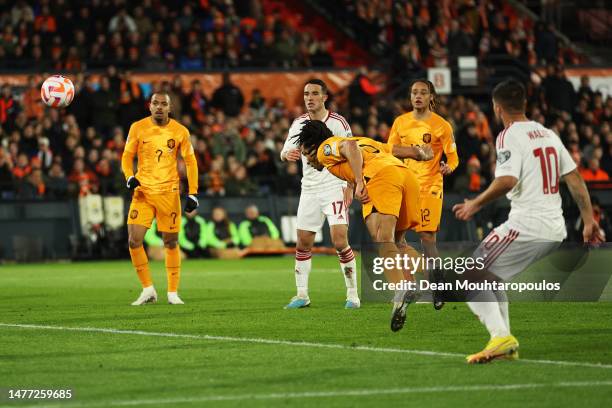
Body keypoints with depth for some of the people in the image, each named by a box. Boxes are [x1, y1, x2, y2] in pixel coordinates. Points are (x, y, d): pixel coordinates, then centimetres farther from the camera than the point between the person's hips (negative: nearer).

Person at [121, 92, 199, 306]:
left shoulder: (180, 131, 0)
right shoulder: (138, 128, 0)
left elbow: (190, 162, 6)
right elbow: (127, 156, 8)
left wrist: (192, 194, -1)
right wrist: (130, 177, -12)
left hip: (169, 192, 0)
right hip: (143, 192, 0)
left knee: (171, 243, 3)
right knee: (134, 241, -11)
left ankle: (173, 292, 14)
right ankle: (148, 289, 2)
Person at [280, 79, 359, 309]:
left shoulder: (337, 123, -6)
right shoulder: (299, 124, 6)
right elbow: (284, 153, 3)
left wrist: (349, 186, -14)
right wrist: (288, 154, -22)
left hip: (334, 188, -4)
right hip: (309, 190, 4)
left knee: (340, 241, -14)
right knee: (303, 243, 3)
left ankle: (353, 294, -6)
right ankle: (302, 295, 13)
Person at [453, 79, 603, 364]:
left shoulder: (509, 137, -8)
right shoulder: (548, 134, 16)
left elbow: (507, 180, -22)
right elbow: (574, 178, 14)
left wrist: (476, 204, -10)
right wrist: (588, 220, 16)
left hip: (526, 226, -8)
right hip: (556, 231, 8)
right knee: (491, 278, 23)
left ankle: (501, 336, -20)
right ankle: (505, 345, 18)